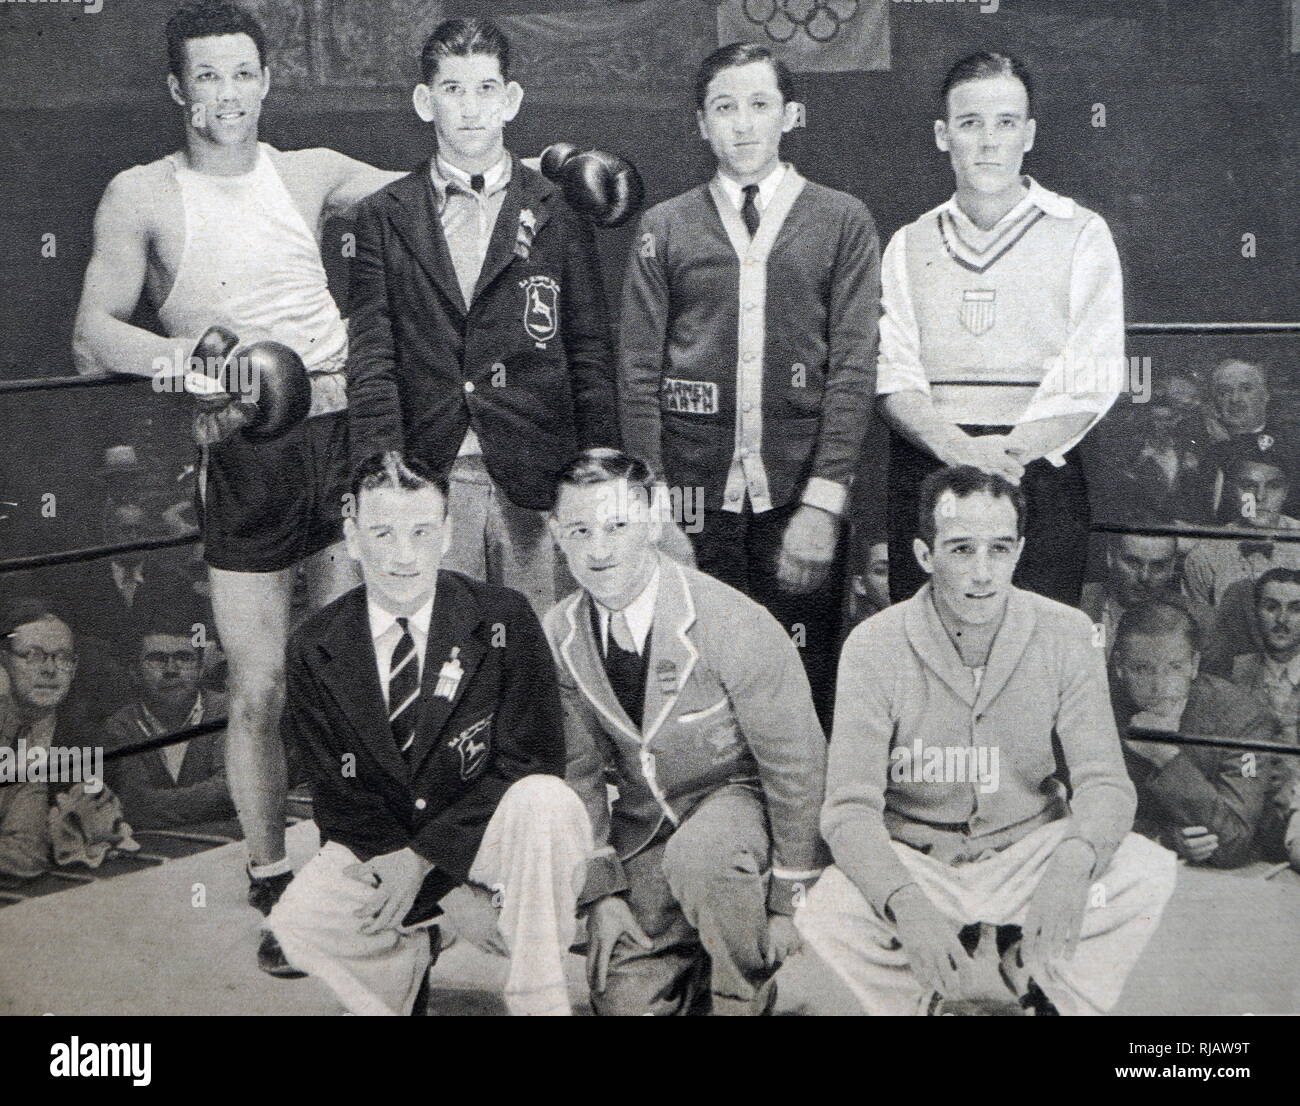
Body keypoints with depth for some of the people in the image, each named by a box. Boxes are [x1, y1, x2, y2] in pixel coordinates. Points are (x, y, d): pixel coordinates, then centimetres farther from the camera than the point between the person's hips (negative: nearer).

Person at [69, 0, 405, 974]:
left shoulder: (309, 173, 12)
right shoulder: (143, 196, 4)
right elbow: (93, 336, -2)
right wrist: (179, 354, -21)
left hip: (340, 432, 2)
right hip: (243, 456, -2)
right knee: (260, 689, 0)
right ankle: (274, 888, 14)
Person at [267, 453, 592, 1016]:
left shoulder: (502, 618, -9)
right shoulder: (315, 648, -3)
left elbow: (531, 762, -12)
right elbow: (335, 788, -2)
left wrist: (425, 857, -18)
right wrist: (393, 857, -20)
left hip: (484, 837, -2)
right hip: (380, 842, 2)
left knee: (546, 805, -34)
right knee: (295, 927, -25)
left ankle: (538, 1000, -16)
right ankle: (404, 961, 9)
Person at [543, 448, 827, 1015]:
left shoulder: (730, 622, -24)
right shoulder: (561, 634, -8)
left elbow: (797, 765, -16)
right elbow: (580, 769, 3)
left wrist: (787, 903, -12)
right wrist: (602, 891, -3)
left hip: (744, 797, -4)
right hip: (645, 823, 4)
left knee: (700, 857, -37)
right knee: (625, 999, -7)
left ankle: (747, 996, -10)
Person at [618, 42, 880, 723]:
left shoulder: (843, 223, 7)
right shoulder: (664, 228, 10)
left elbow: (854, 369, 0)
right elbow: (638, 373, 6)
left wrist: (823, 502, -9)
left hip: (800, 496, -1)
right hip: (692, 493, 1)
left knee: (805, 680, 2)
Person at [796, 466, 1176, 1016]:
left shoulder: (1066, 634, -8)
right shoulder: (875, 646, -14)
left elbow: (1104, 782, -11)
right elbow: (849, 807, -18)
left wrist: (1072, 862, -36)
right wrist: (906, 903, -38)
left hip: (1030, 847, 1)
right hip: (913, 859, -1)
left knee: (1148, 872, -25)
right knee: (824, 918, -30)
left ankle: (1032, 973, 1)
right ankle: (924, 990, 2)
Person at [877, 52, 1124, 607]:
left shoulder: (1081, 234, 5)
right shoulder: (908, 245, 13)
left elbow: (1091, 383, -4)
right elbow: (894, 377, 2)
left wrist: (1009, 450, -19)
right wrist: (958, 448, -17)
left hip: (1039, 473, -2)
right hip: (924, 474, 2)